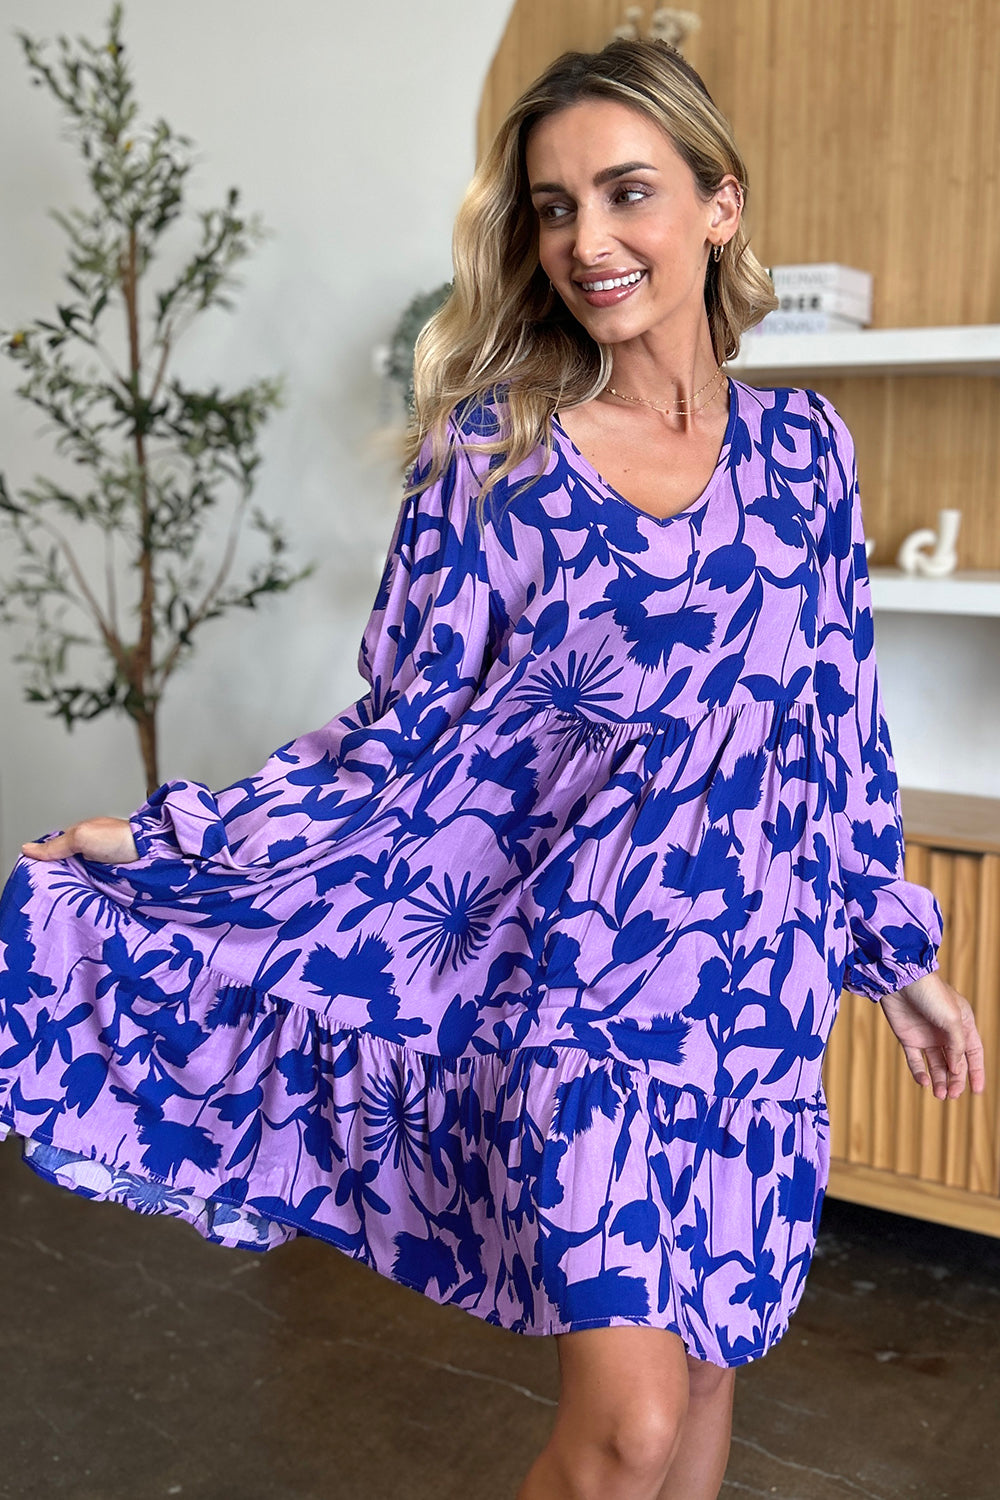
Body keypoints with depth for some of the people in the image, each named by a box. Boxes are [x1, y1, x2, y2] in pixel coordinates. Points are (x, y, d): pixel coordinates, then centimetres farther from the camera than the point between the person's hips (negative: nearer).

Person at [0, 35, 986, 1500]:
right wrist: (169, 835, -6)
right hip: (579, 976, -3)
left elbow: (844, 723, 9)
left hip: (756, 982, 4)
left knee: (705, 1350, 16)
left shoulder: (801, 443, 2)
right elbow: (404, 731, -2)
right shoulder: (491, 453, -6)